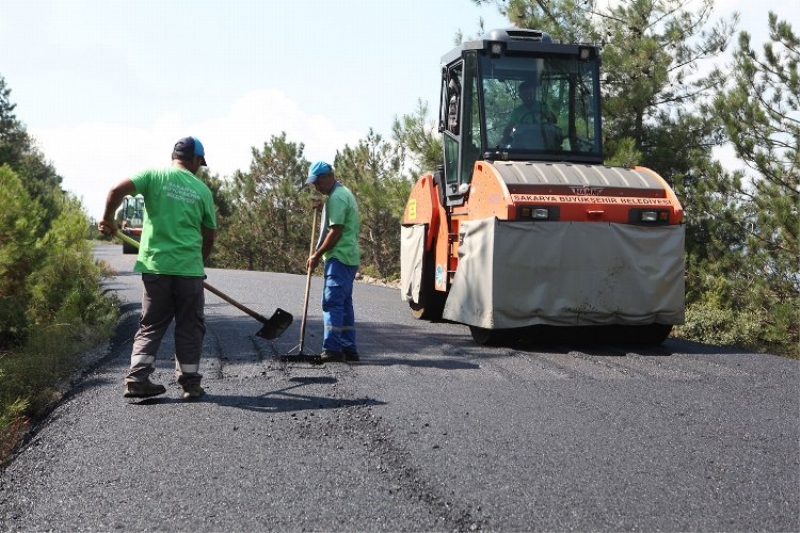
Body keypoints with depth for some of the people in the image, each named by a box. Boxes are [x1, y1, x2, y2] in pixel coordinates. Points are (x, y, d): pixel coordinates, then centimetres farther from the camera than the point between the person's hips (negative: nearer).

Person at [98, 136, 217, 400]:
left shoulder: (154, 176, 2)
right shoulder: (202, 189, 4)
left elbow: (117, 190, -12)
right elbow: (209, 235, 9)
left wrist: (108, 219, 4)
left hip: (155, 265, 1)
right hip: (189, 268, -1)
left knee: (151, 325, 13)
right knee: (190, 327, 11)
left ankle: (137, 378, 5)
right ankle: (190, 382, 12)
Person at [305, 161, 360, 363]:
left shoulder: (336, 197, -14)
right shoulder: (344, 193, 20)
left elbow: (335, 232, -18)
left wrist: (317, 255, -12)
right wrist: (323, 210, 15)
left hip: (339, 257, -11)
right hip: (349, 257, 11)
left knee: (332, 302, -12)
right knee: (344, 303, 11)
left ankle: (332, 349, -16)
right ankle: (349, 349, 13)